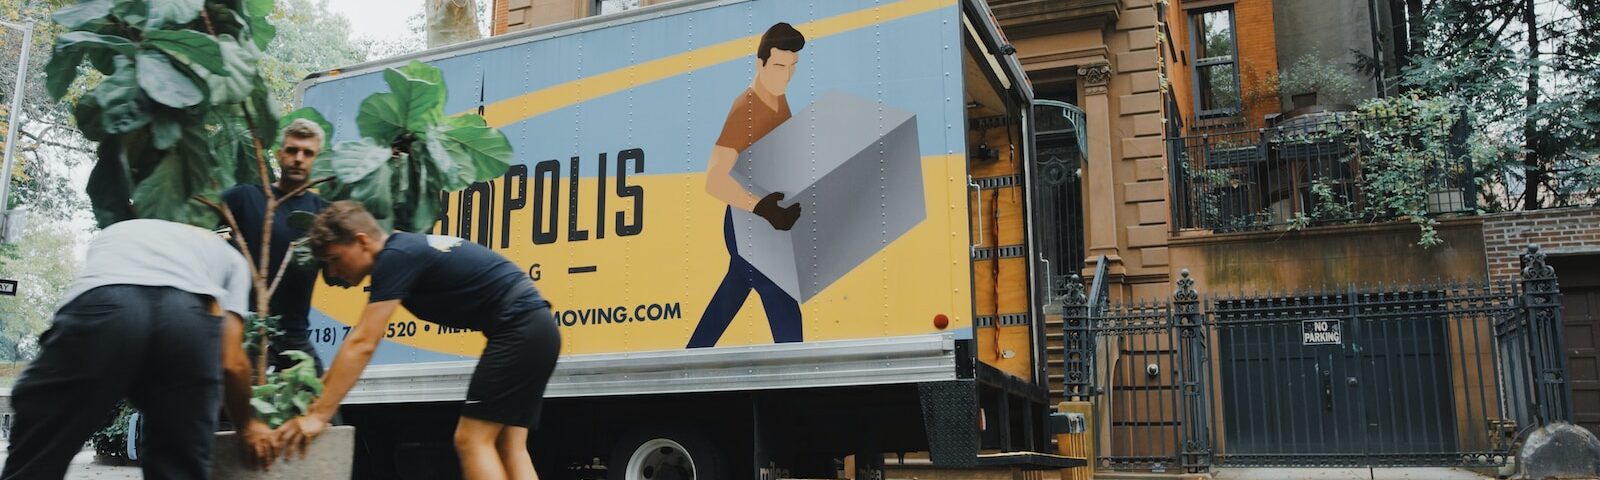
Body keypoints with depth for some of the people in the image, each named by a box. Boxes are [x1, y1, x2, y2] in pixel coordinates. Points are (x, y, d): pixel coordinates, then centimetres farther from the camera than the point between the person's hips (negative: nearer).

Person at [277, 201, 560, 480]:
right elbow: (360, 340, 22)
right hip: (534, 329, 10)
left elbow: (362, 344, -16)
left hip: (520, 329, -10)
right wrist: (320, 395, 21)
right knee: (509, 446, 7)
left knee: (472, 440, -8)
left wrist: (319, 415, -14)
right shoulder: (403, 251, 17)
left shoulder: (396, 257, -12)